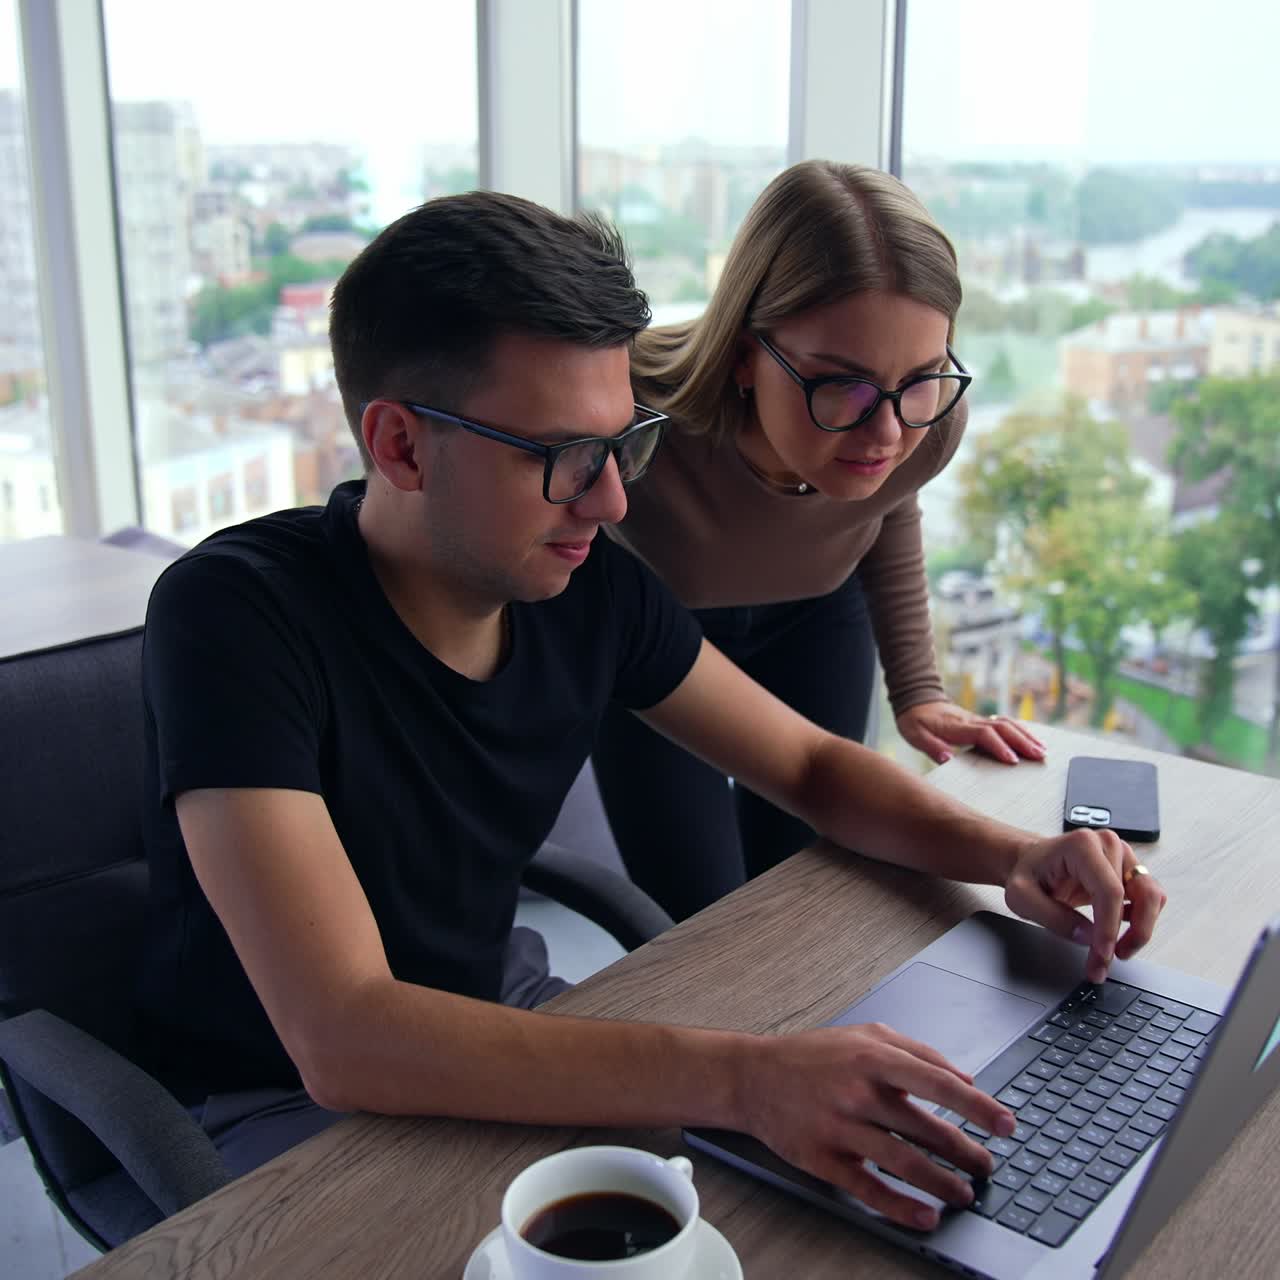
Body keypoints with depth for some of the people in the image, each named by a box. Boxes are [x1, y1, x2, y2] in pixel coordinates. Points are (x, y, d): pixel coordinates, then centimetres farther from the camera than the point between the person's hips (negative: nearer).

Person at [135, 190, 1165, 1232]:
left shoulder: (590, 584, -10)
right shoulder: (237, 613, -28)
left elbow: (811, 764, 2)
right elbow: (342, 1038, -37)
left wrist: (1012, 856, -17)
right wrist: (738, 1078, -46)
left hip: (492, 1020, 6)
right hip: (282, 1101, -5)